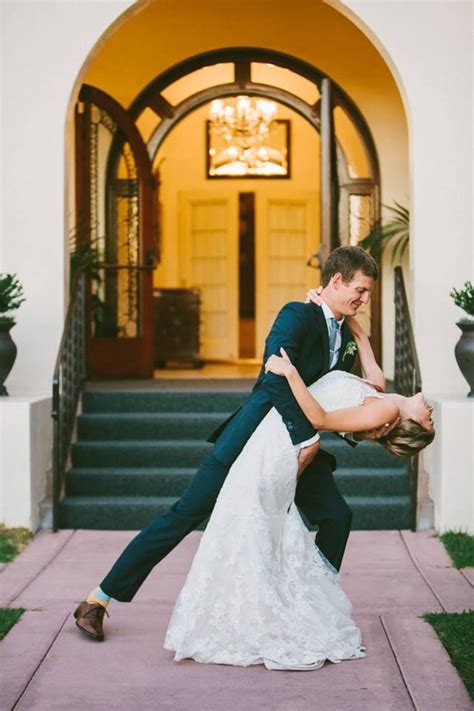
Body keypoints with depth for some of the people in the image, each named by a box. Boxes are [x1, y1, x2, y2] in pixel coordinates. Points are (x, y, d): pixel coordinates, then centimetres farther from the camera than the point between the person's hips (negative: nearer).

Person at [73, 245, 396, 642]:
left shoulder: (347, 339, 12)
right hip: (253, 437, -8)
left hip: (300, 442, 8)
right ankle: (98, 600, -1)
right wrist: (308, 438, -28)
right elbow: (276, 378, -28)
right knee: (187, 514, -7)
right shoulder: (297, 315, -14)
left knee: (337, 516, 0)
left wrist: (366, 426, -7)